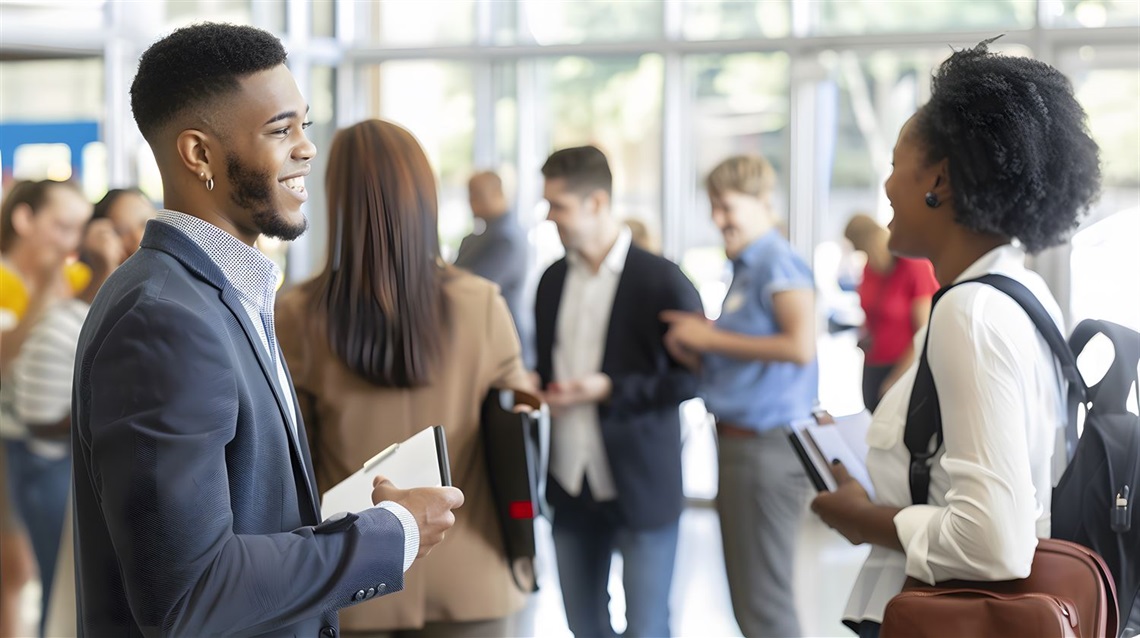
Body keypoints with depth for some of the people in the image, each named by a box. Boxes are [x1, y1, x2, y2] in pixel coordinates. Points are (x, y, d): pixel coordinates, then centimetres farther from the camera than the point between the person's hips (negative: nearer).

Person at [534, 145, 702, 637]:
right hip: (571, 484, 6)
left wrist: (611, 390, -18)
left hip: (641, 487, -6)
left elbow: (694, 373, -9)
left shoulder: (661, 280, -10)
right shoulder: (553, 280, 8)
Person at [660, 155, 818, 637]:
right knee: (747, 596, 17)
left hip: (767, 448, -10)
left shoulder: (778, 263, -12)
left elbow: (800, 345, -26)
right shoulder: (745, 268, 14)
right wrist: (697, 352, 3)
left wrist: (713, 338, -16)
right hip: (740, 443, 10)